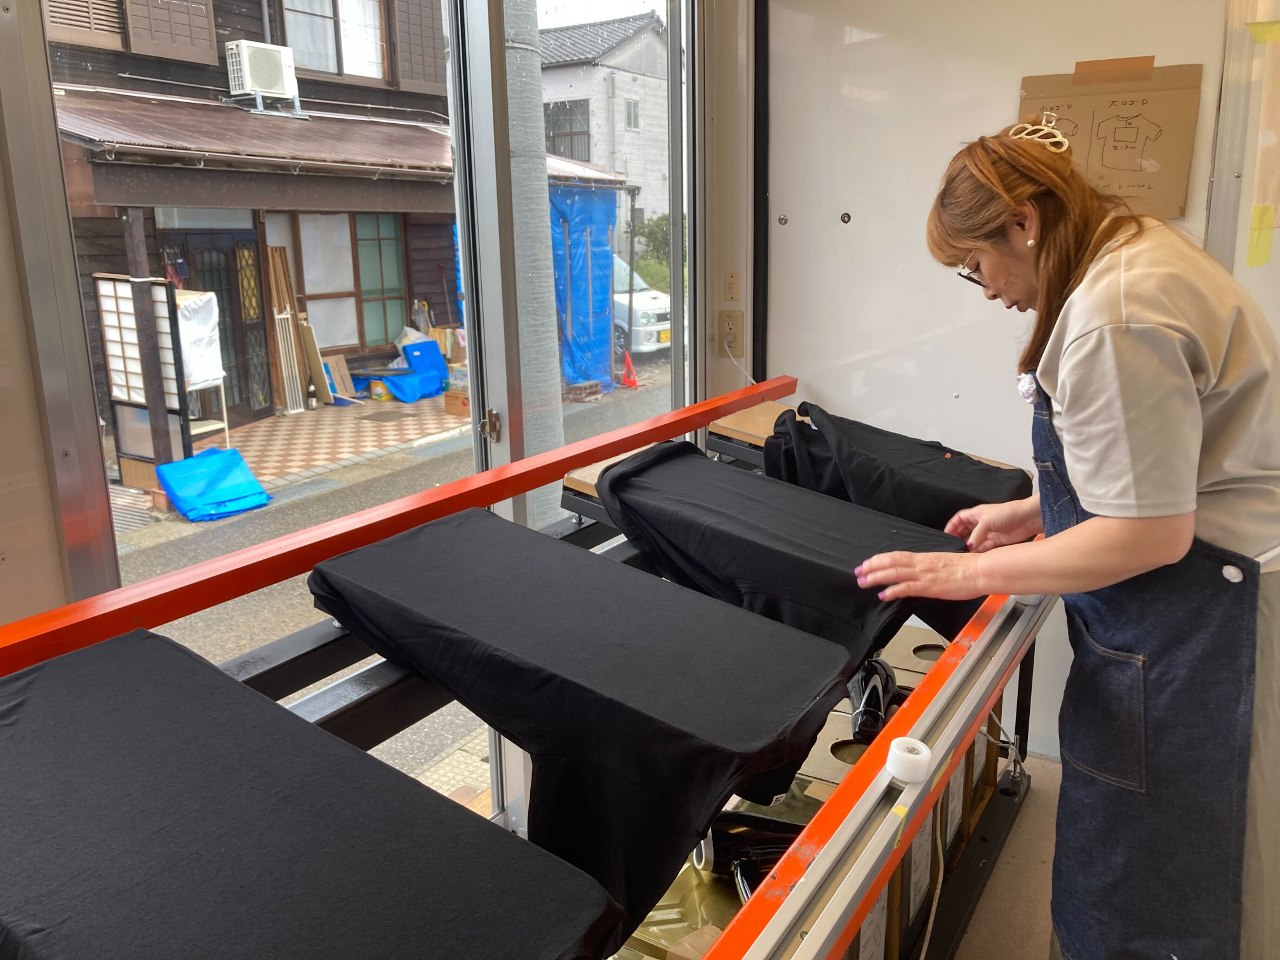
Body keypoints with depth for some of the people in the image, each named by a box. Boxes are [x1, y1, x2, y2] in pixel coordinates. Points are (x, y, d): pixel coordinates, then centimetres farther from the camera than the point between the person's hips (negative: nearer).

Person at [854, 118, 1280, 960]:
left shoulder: (1111, 319, -24)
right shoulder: (1134, 247, 8)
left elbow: (1150, 534, -22)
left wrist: (972, 573, -14)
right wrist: (1037, 510, 13)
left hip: (1191, 624, -10)